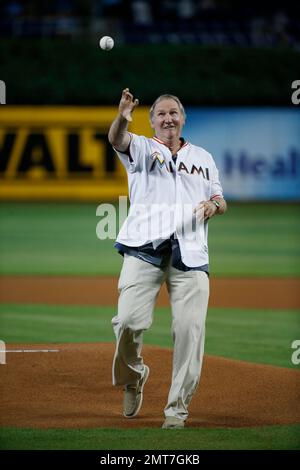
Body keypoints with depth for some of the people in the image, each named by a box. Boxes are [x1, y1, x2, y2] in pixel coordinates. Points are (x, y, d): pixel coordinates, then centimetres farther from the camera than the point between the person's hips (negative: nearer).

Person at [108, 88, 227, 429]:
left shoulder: (203, 158, 22)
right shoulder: (142, 148, 13)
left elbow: (220, 201, 24)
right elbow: (117, 139, -10)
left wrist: (214, 205, -1)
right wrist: (122, 118, -33)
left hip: (190, 253, 2)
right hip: (144, 247, -2)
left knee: (189, 328, -8)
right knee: (129, 319, -15)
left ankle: (177, 407, 1)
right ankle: (132, 378, 14)